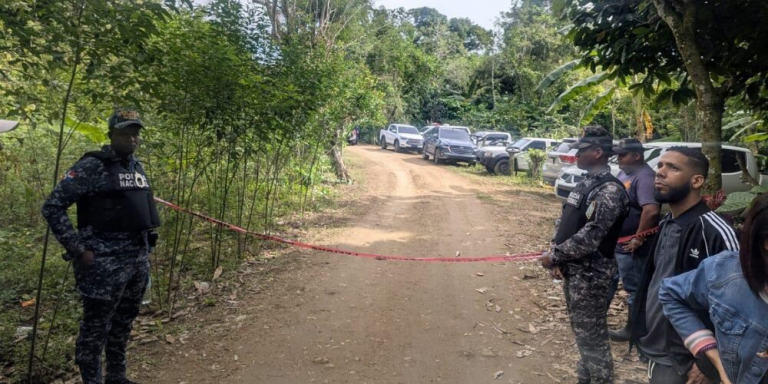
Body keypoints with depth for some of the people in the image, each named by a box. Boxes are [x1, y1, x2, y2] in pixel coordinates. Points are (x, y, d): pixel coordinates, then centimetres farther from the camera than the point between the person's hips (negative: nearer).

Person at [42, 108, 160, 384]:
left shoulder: (137, 168, 12)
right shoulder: (92, 166, -10)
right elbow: (52, 207, -12)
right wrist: (78, 250, -15)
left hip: (139, 259, 8)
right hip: (105, 261, -7)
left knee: (123, 323, 19)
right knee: (95, 328, 4)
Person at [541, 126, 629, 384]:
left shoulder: (610, 190, -18)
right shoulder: (585, 184, 11)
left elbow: (590, 237, -25)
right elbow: (564, 222, 13)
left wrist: (554, 256, -16)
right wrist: (557, 256, -1)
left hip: (591, 274, -9)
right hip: (572, 269, 9)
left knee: (592, 336, 3)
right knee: (581, 332, 21)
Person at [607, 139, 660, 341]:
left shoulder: (644, 177, -21)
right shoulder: (624, 173, 10)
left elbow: (651, 210, -34)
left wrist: (638, 238, -26)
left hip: (629, 246, -10)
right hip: (613, 242, 10)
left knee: (634, 288, 6)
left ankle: (632, 328, 21)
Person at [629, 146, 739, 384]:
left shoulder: (715, 232, -20)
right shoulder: (665, 225, 4)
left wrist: (709, 365, -16)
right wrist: (641, 330, 13)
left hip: (683, 362, -7)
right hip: (655, 352, 7)